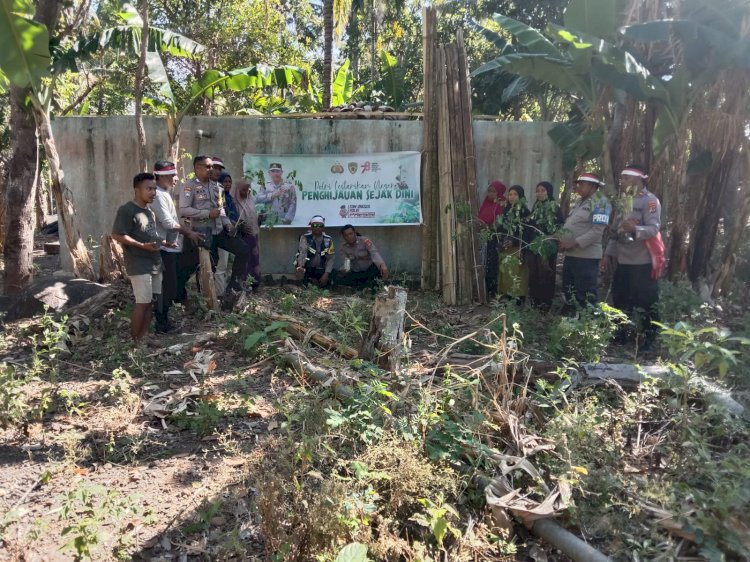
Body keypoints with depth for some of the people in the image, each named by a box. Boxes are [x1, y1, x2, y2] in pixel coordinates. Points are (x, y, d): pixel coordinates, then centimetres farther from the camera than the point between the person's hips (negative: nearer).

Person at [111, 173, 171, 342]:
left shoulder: (149, 211, 16)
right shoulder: (127, 210, -12)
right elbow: (117, 235, -16)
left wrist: (163, 242, 9)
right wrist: (142, 245, -23)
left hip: (154, 263, 8)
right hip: (139, 265, -8)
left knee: (150, 301, 10)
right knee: (142, 303, -6)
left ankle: (145, 336, 19)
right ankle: (135, 340, 5)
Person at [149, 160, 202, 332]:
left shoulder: (165, 193, 15)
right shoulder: (158, 195, -16)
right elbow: (168, 223, -21)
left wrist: (186, 232, 8)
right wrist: (188, 232, -11)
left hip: (171, 246, 10)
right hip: (165, 247, -10)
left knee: (169, 285, 15)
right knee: (167, 286, -3)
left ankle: (163, 318, 25)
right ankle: (161, 323, 5)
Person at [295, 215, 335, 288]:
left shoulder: (328, 240, -3)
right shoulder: (305, 237, -11)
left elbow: (330, 258, -5)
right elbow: (303, 252, -28)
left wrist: (326, 274, -19)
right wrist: (300, 267, -45)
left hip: (320, 270, 2)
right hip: (307, 268, -2)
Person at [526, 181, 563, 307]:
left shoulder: (554, 208, -5)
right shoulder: (535, 207, 13)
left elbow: (560, 227, -11)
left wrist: (550, 240, -21)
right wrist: (529, 243, 11)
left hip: (547, 247, -5)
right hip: (533, 246, 6)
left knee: (545, 274, -1)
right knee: (533, 273, 7)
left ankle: (546, 301, 8)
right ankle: (534, 299, 17)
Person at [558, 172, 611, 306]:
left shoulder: (600, 202, -10)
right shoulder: (580, 201, 18)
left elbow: (597, 230, -20)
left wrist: (574, 243, -20)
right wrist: (562, 239, 3)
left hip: (586, 256, -9)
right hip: (570, 254, 9)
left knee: (586, 296, -4)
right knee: (568, 292, 16)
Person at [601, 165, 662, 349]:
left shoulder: (649, 200, -11)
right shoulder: (623, 201, 15)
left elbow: (654, 229, -24)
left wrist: (635, 229, -43)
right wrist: (609, 253, 13)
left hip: (642, 262, -8)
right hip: (622, 261, 8)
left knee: (645, 302, -1)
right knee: (620, 299, 15)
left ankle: (649, 339, 10)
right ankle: (621, 334, 27)